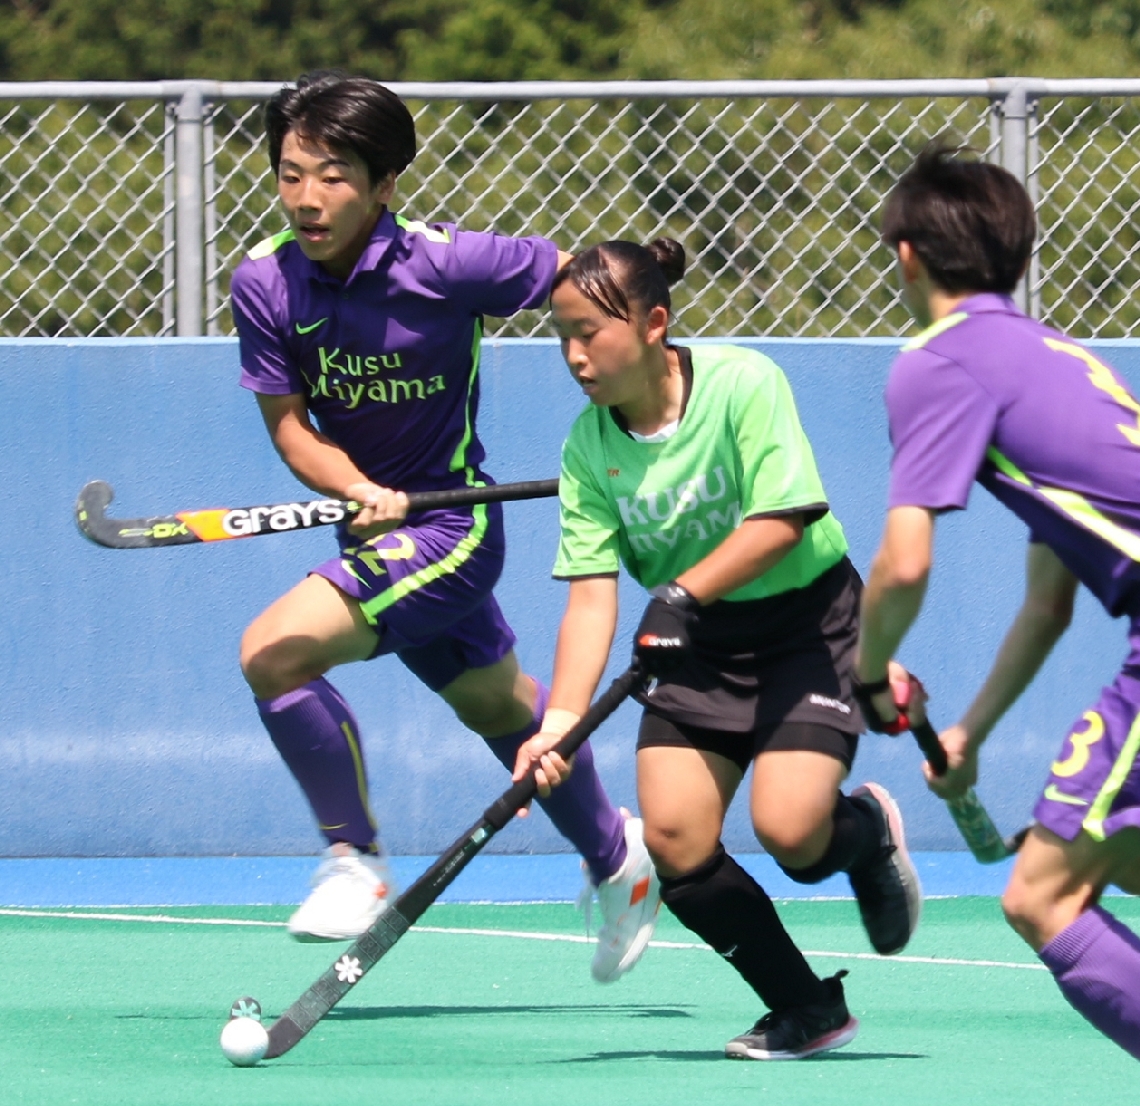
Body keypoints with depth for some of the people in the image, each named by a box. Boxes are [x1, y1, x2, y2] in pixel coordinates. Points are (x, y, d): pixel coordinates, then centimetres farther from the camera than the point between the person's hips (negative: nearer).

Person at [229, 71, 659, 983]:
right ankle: (613, 854, 51)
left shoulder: (445, 265, -24)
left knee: (276, 652, -24)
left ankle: (357, 861, -8)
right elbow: (290, 422, -6)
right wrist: (359, 491, -26)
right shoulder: (265, 284, -11)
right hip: (378, 530, 7)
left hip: (449, 523, -7)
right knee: (496, 704, 27)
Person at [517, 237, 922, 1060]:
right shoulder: (589, 449, -7)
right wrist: (561, 718, -23)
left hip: (806, 616, -5)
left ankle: (869, 830, 17)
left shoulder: (741, 383, -19)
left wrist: (684, 593, -34)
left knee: (788, 828, -22)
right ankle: (808, 1010, 6)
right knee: (675, 839, -11)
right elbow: (592, 592, -11)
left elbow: (782, 521, -24)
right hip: (699, 647, 5)